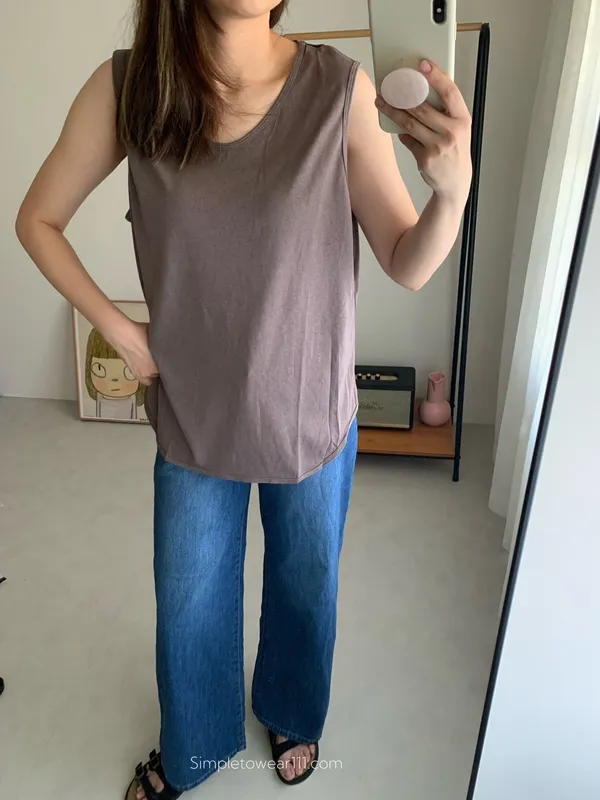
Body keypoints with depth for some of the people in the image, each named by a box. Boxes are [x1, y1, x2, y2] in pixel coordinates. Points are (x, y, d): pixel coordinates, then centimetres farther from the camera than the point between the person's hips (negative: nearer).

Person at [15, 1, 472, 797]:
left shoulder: (339, 89, -15)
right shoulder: (126, 86, -11)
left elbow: (408, 267, -13)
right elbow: (38, 220, 1)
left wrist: (453, 186, -32)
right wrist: (118, 328, -6)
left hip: (313, 415, 0)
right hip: (194, 417, 1)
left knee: (305, 586, 22)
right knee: (188, 603, 20)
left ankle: (292, 716, 57)